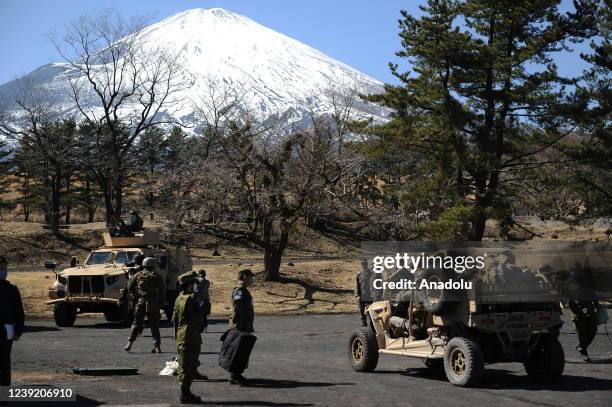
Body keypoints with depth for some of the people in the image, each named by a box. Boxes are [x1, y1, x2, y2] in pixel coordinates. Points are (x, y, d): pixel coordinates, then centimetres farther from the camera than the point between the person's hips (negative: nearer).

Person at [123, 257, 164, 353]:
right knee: (154, 326, 5)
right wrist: (160, 303, 6)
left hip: (140, 303, 1)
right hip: (153, 305, -1)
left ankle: (129, 343, 3)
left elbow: (129, 288, 7)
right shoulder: (157, 277, 0)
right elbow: (161, 292, -3)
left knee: (136, 324, 11)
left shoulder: (138, 275, 5)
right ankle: (157, 346, 0)